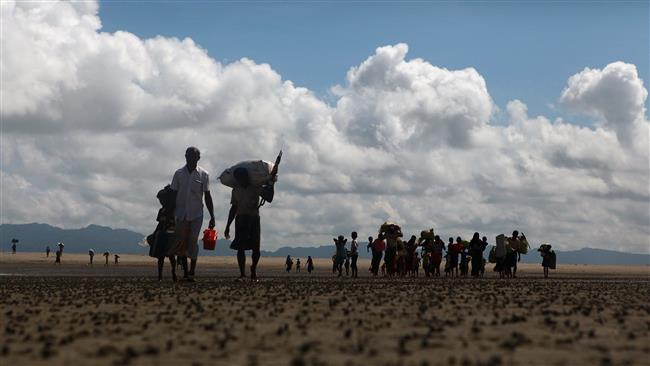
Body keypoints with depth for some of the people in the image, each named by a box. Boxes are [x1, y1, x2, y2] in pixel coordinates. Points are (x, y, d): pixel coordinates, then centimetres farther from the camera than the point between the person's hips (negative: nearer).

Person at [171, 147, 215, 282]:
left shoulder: (203, 175, 0)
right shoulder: (179, 174, 3)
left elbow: (207, 197, 3)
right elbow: (173, 195, 7)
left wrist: (212, 217, 1)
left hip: (196, 215, -2)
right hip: (181, 214, 2)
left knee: (193, 242, -7)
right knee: (181, 243, 2)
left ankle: (191, 273, -5)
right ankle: (185, 272, 11)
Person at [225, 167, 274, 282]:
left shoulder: (256, 188, -1)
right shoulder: (236, 190, 7)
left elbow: (269, 199, -10)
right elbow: (234, 208, 13)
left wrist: (271, 185, -17)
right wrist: (228, 226, 12)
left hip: (254, 219, -2)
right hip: (240, 219, 2)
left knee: (255, 248, -3)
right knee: (240, 247, -6)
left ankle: (254, 269, 23)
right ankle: (242, 273, -2)